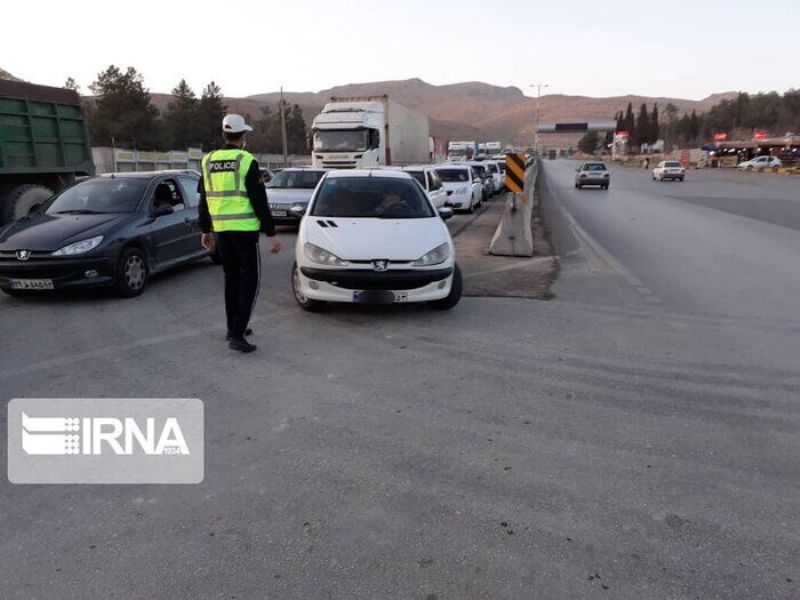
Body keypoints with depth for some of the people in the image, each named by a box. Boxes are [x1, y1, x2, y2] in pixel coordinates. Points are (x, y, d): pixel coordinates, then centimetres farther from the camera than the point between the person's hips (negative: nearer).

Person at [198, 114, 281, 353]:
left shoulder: (208, 161, 8)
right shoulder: (247, 161, -10)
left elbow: (203, 200, 14)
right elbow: (260, 202, -12)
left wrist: (205, 230, 24)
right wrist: (271, 234, -7)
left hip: (221, 230, 6)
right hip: (245, 230, -6)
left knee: (232, 279, 18)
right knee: (250, 280, -1)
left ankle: (233, 329, 25)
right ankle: (237, 335, -8)